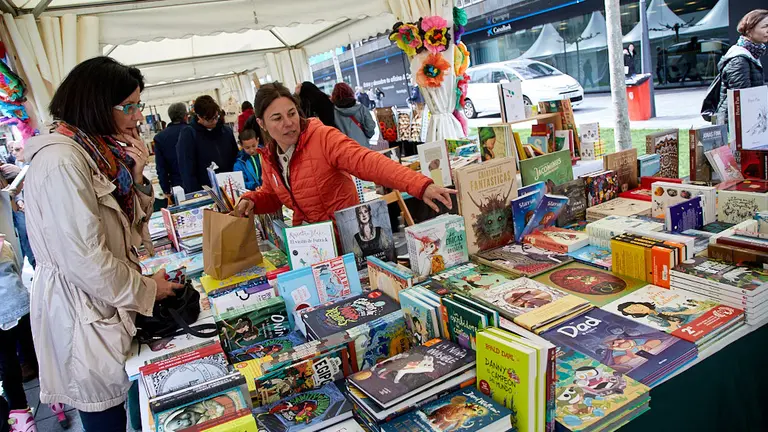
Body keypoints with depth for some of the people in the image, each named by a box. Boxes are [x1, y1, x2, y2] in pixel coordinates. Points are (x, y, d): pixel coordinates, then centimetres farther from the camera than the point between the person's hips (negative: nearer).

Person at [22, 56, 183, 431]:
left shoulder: (101, 151, 6)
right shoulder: (61, 161, -23)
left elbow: (127, 226, 10)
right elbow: (84, 260, -26)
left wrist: (136, 178, -6)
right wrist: (146, 289, -12)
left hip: (109, 299, 8)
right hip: (83, 311, -8)